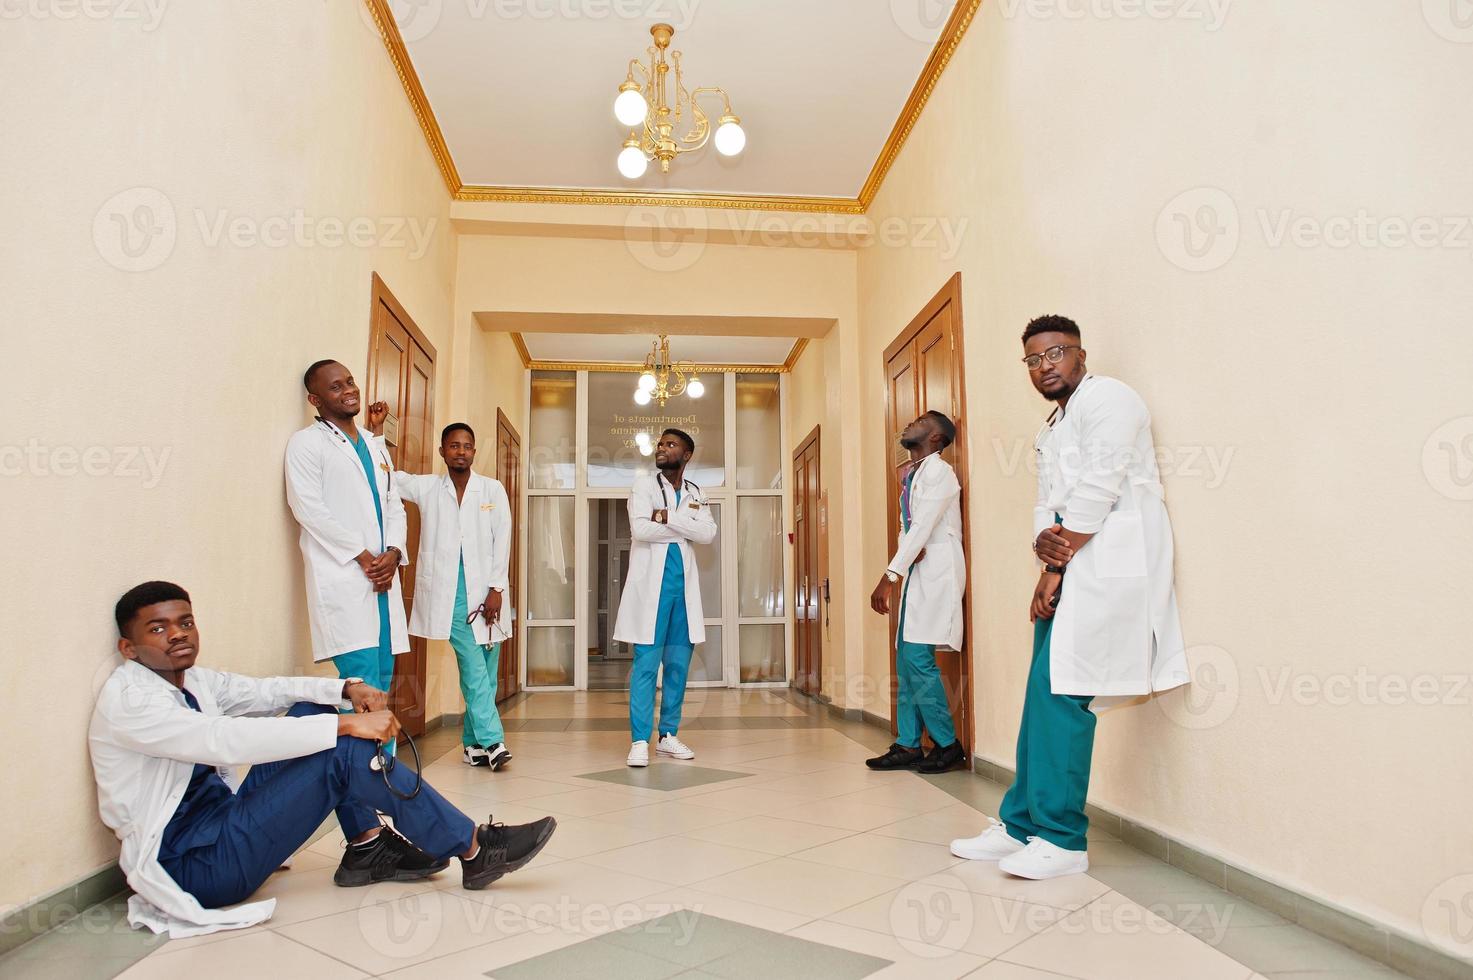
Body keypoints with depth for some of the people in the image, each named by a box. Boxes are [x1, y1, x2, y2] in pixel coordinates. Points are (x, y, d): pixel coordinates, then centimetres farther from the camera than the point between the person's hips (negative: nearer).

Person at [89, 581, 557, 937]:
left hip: (220, 819, 9)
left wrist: (348, 689, -10)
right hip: (189, 866, -9)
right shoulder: (127, 697, -18)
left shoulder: (192, 681, 8)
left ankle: (368, 849, 1)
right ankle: (475, 850, -15)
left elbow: (265, 691, 10)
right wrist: (345, 724, -32)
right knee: (344, 753, -22)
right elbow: (227, 740, -30)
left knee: (311, 711, 3)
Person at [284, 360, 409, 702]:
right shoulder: (307, 442, 2)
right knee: (362, 679, -14)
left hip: (383, 576, 7)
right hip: (341, 577, -6)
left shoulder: (376, 446, 22)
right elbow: (308, 508, -8)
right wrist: (362, 556, -11)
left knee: (382, 675, 7)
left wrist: (393, 553, -2)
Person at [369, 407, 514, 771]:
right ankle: (491, 740, -8)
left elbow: (502, 542, 2)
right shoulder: (426, 488, 8)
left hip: (483, 590, 1)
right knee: (473, 667, -9)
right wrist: (375, 429, -2)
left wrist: (496, 589, -6)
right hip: (446, 591, -1)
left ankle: (473, 743, 15)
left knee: (485, 672, 4)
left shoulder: (493, 490, 6)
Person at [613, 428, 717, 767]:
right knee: (646, 663, -6)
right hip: (651, 583, -4)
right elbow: (640, 528, -14)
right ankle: (640, 740, -1)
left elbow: (709, 533, -5)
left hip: (684, 584, 4)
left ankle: (668, 735, 19)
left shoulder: (695, 493, 13)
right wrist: (684, 529, -7)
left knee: (678, 665, 8)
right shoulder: (644, 484, 3)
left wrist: (667, 517, -12)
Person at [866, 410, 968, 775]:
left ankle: (947, 743, 2)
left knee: (918, 658, -12)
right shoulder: (909, 475, 17)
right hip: (915, 569, 9)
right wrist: (907, 550, -12)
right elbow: (906, 529, 13)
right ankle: (908, 745, 13)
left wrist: (889, 577, -23)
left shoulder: (939, 471, -10)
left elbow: (922, 528, -18)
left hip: (937, 570, -9)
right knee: (906, 661, 7)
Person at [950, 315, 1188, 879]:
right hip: (1068, 570, 9)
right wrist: (1044, 541, -6)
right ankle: (1021, 825, 15)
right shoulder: (1051, 430, 24)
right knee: (1044, 695, 8)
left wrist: (1057, 569, -11)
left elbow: (1098, 490, -13)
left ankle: (1062, 839, -6)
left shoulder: (1107, 399, -3)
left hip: (1106, 568, -9)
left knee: (1058, 693, -14)